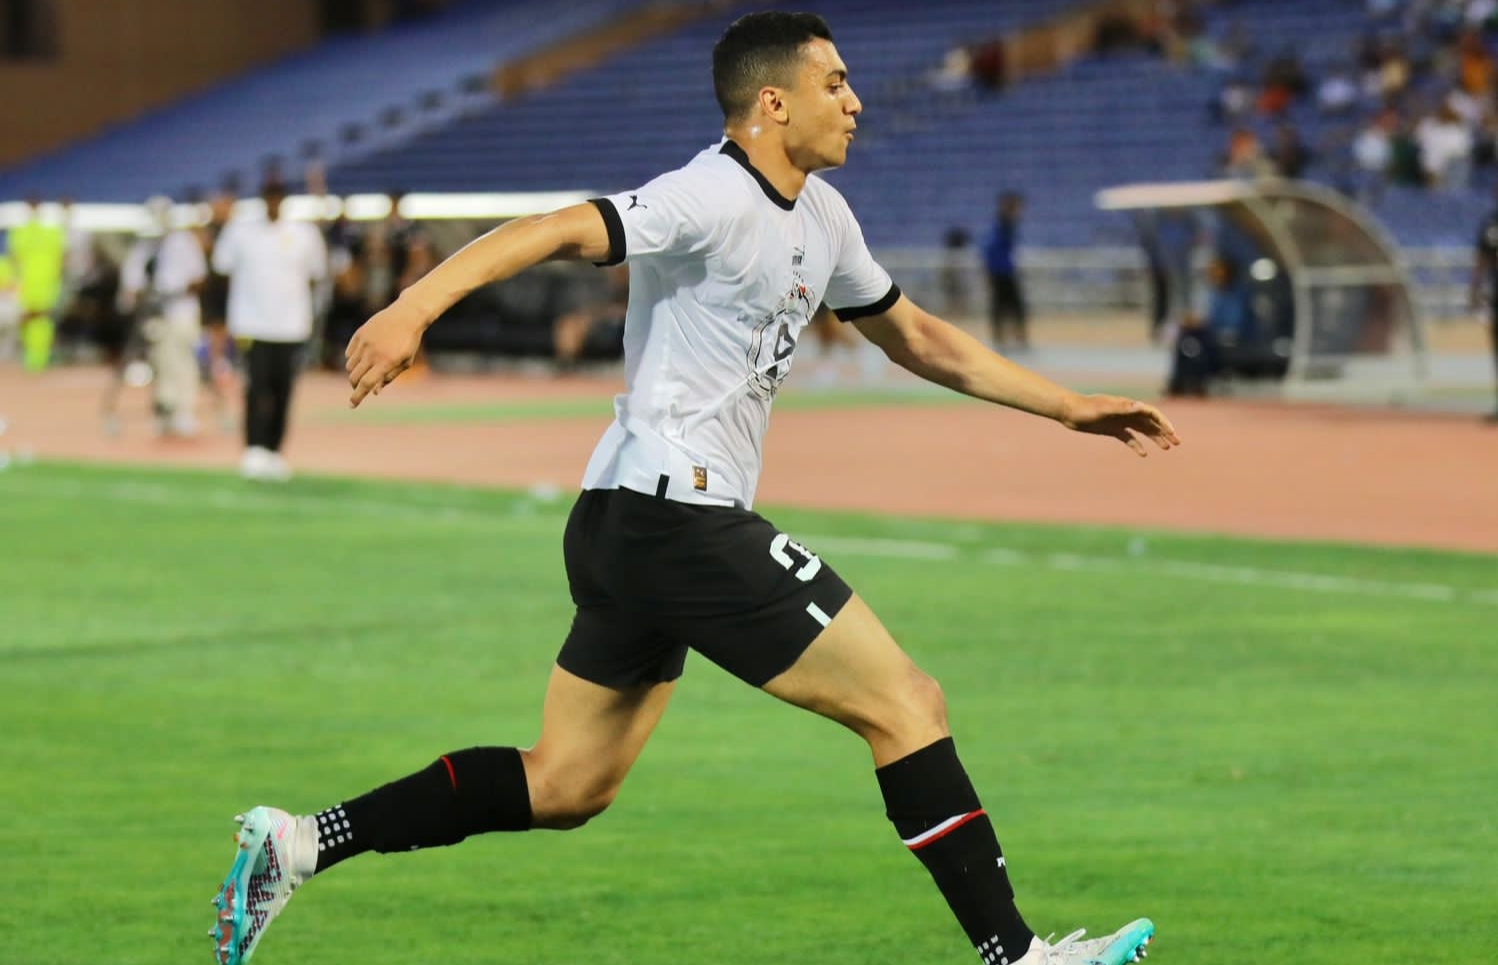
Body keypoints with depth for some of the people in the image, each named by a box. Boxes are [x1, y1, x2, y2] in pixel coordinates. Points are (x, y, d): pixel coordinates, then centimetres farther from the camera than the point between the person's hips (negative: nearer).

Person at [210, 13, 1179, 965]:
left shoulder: (821, 216, 15)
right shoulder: (715, 199, -15)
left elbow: (916, 338, 28)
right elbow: (555, 230, -27)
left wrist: (1067, 406, 27)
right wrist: (416, 307, -42)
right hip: (679, 518, -10)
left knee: (566, 786, 14)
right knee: (907, 705, -6)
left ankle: (299, 843, 13)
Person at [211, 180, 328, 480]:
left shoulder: (303, 234, 5)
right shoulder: (241, 230, 2)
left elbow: (316, 272, 15)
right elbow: (222, 265, 10)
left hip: (291, 325, 2)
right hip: (252, 322, -2)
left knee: (282, 391, 5)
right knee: (257, 385, -13)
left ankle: (274, 452, 16)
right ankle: (253, 452, -17)